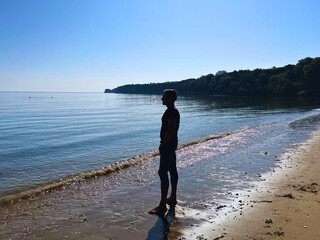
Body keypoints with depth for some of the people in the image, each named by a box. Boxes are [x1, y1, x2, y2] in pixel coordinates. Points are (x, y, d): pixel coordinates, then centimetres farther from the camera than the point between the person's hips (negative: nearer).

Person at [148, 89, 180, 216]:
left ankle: (162, 205, -8)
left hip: (167, 145, -11)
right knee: (172, 170, 17)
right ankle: (173, 198, 30)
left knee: (163, 172, -11)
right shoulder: (174, 111, 15)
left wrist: (163, 143, -19)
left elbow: (171, 131, -26)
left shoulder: (171, 112, -19)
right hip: (172, 144, 11)